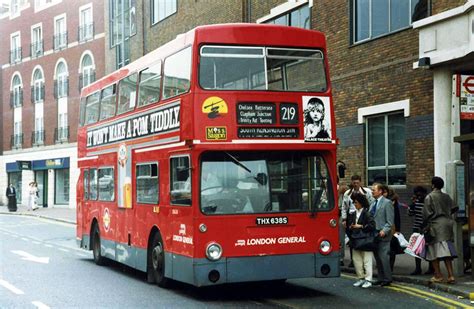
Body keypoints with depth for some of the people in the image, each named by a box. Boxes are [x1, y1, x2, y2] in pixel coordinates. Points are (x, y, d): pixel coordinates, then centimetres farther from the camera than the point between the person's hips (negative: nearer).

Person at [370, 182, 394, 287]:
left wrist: (384, 231, -20)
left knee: (383, 257, -8)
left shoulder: (387, 203, -6)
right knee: (377, 258, 10)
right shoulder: (373, 203, 16)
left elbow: (390, 221, -10)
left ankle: (387, 279, 0)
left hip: (383, 235, -7)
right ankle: (380, 278, 17)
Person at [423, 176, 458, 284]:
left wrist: (426, 225, 0)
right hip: (446, 224, 5)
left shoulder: (429, 197, -7)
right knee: (446, 250, 4)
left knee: (433, 251, 5)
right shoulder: (446, 197, 8)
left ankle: (438, 275, 5)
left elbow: (426, 213, -10)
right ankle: (450, 275, -4)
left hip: (435, 225, -5)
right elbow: (454, 208, 10)